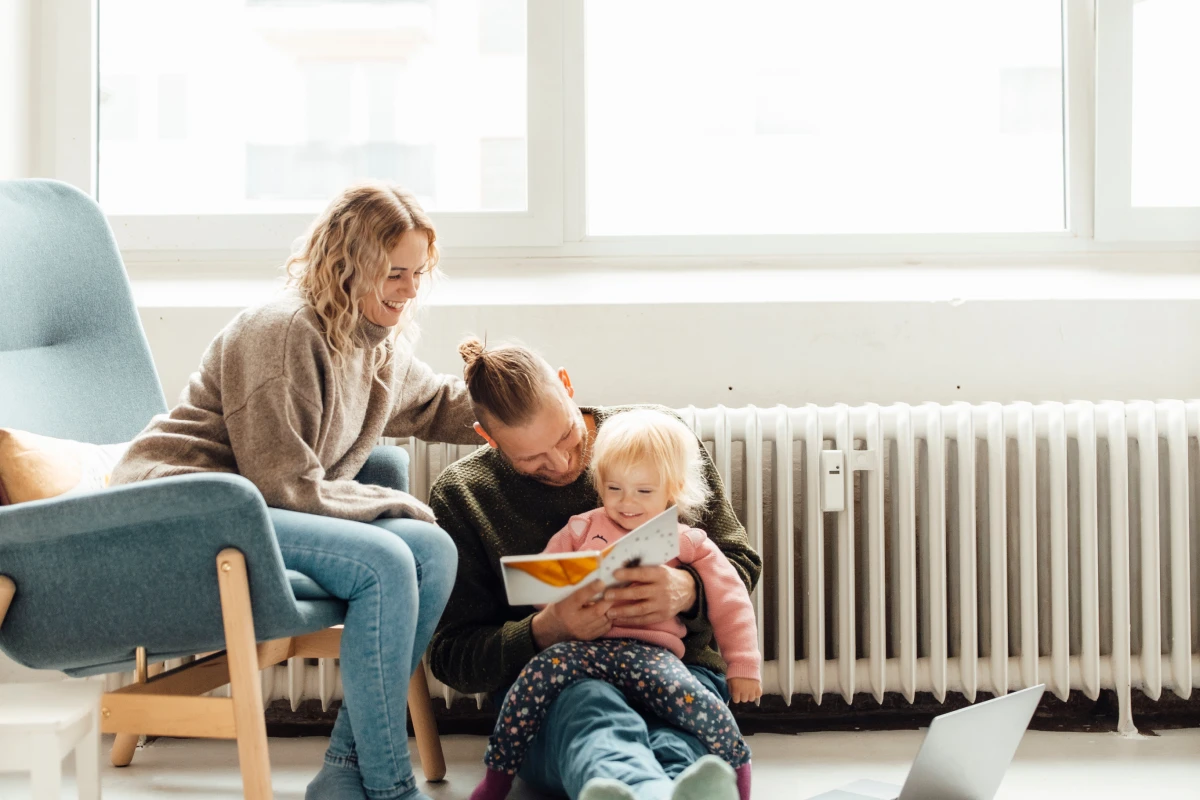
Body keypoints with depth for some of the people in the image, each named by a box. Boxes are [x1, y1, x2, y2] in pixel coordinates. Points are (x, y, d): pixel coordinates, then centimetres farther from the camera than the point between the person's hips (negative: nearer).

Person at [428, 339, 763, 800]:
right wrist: (546, 630, -18)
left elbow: (741, 563, 10)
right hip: (544, 689, -1)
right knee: (589, 707, -41)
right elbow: (452, 658, 3)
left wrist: (687, 591, -15)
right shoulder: (460, 494, 5)